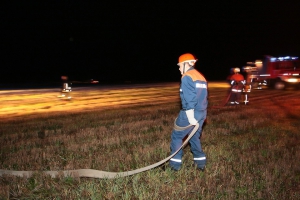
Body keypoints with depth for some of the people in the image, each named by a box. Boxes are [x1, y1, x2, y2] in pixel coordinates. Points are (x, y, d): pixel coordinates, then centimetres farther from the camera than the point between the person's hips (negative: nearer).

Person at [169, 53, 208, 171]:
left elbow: (189, 98, -20)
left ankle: (175, 163, 10)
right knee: (195, 137, 19)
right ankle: (200, 162, 21)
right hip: (201, 113, 8)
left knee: (176, 136, 6)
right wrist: (201, 114, 20)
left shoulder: (187, 77, -12)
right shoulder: (201, 76, 16)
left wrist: (191, 117, -22)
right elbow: (203, 97, 16)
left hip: (190, 113, -8)